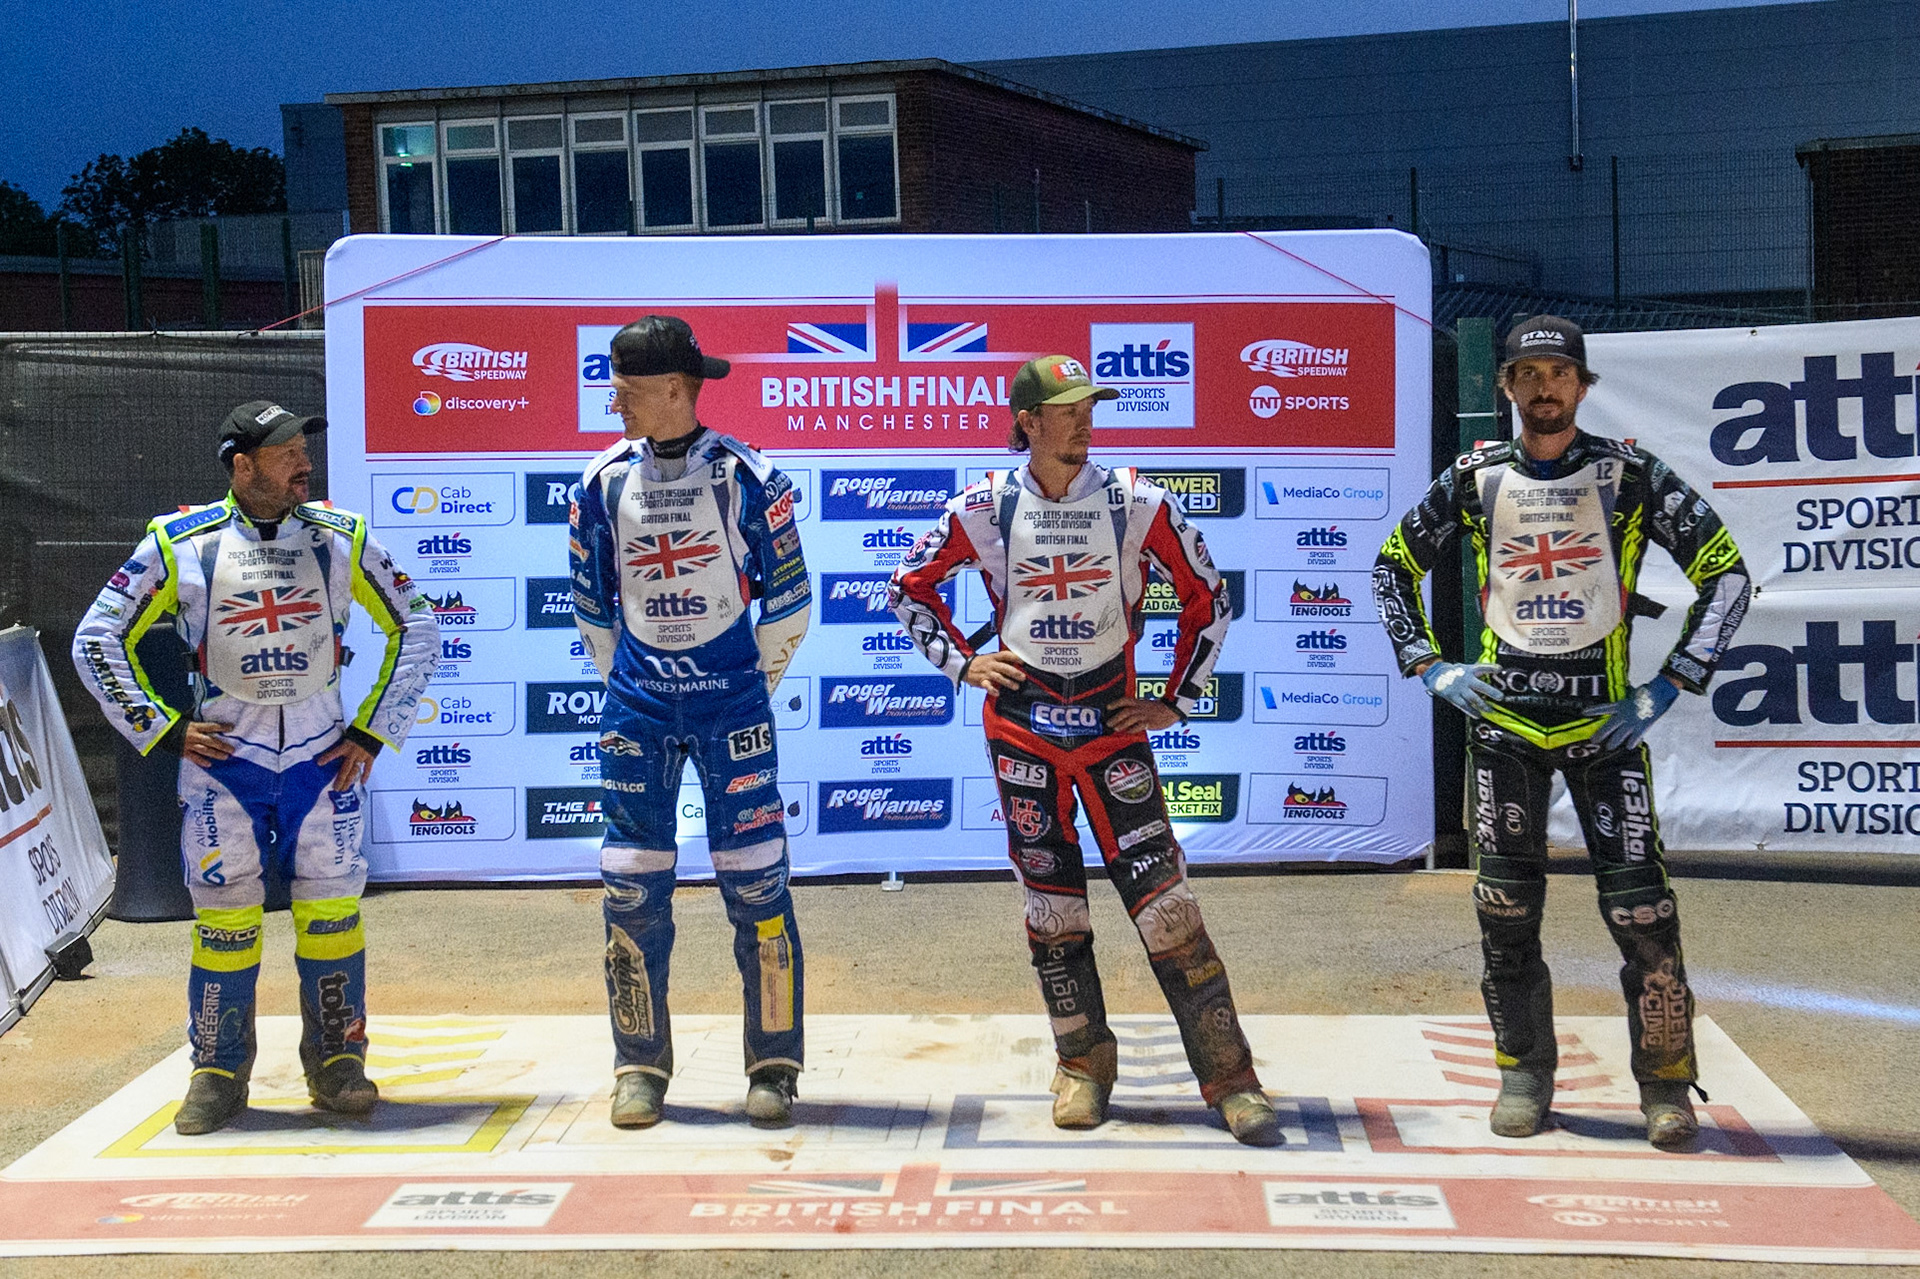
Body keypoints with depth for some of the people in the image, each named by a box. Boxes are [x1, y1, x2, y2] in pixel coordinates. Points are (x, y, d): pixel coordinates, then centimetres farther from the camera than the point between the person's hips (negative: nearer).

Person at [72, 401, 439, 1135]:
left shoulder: (341, 538, -2)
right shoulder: (180, 544, -5)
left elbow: (416, 633, 6)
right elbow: (97, 642, 3)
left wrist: (373, 732, 1)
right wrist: (163, 731, -2)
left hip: (322, 758, 1)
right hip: (223, 756, -1)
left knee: (331, 910, 3)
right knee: (223, 916, 1)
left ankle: (337, 1065, 18)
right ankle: (218, 1074, 15)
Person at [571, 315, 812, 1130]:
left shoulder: (744, 475, -5)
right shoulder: (605, 481, 3)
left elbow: (789, 594, 2)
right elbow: (589, 600, 14)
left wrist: (753, 682, 4)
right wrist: (623, 682, 12)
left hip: (731, 698, -3)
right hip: (638, 702, 3)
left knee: (756, 882, -2)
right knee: (632, 887, 3)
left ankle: (773, 1067, 8)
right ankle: (641, 1068, 15)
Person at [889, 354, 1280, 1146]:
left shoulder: (1136, 503, -4)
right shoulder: (985, 508, -2)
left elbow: (1208, 599, 6)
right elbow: (908, 585, 12)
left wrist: (1177, 701, 4)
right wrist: (960, 662, 3)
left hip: (1112, 723, -1)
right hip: (1021, 724, 1)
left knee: (1163, 897, -7)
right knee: (1050, 902, 6)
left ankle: (1230, 1078, -1)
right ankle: (1083, 1063, 23)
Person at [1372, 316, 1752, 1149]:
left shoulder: (1629, 475, -1)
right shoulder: (1475, 479, 5)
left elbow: (1726, 572, 0)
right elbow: (1393, 568, 17)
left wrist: (1670, 685, -4)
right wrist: (1428, 668, 7)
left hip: (1604, 719, -2)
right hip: (1502, 718, 2)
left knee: (1640, 907, -6)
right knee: (1506, 908, 3)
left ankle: (1666, 1084, 8)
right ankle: (1524, 1074, 17)